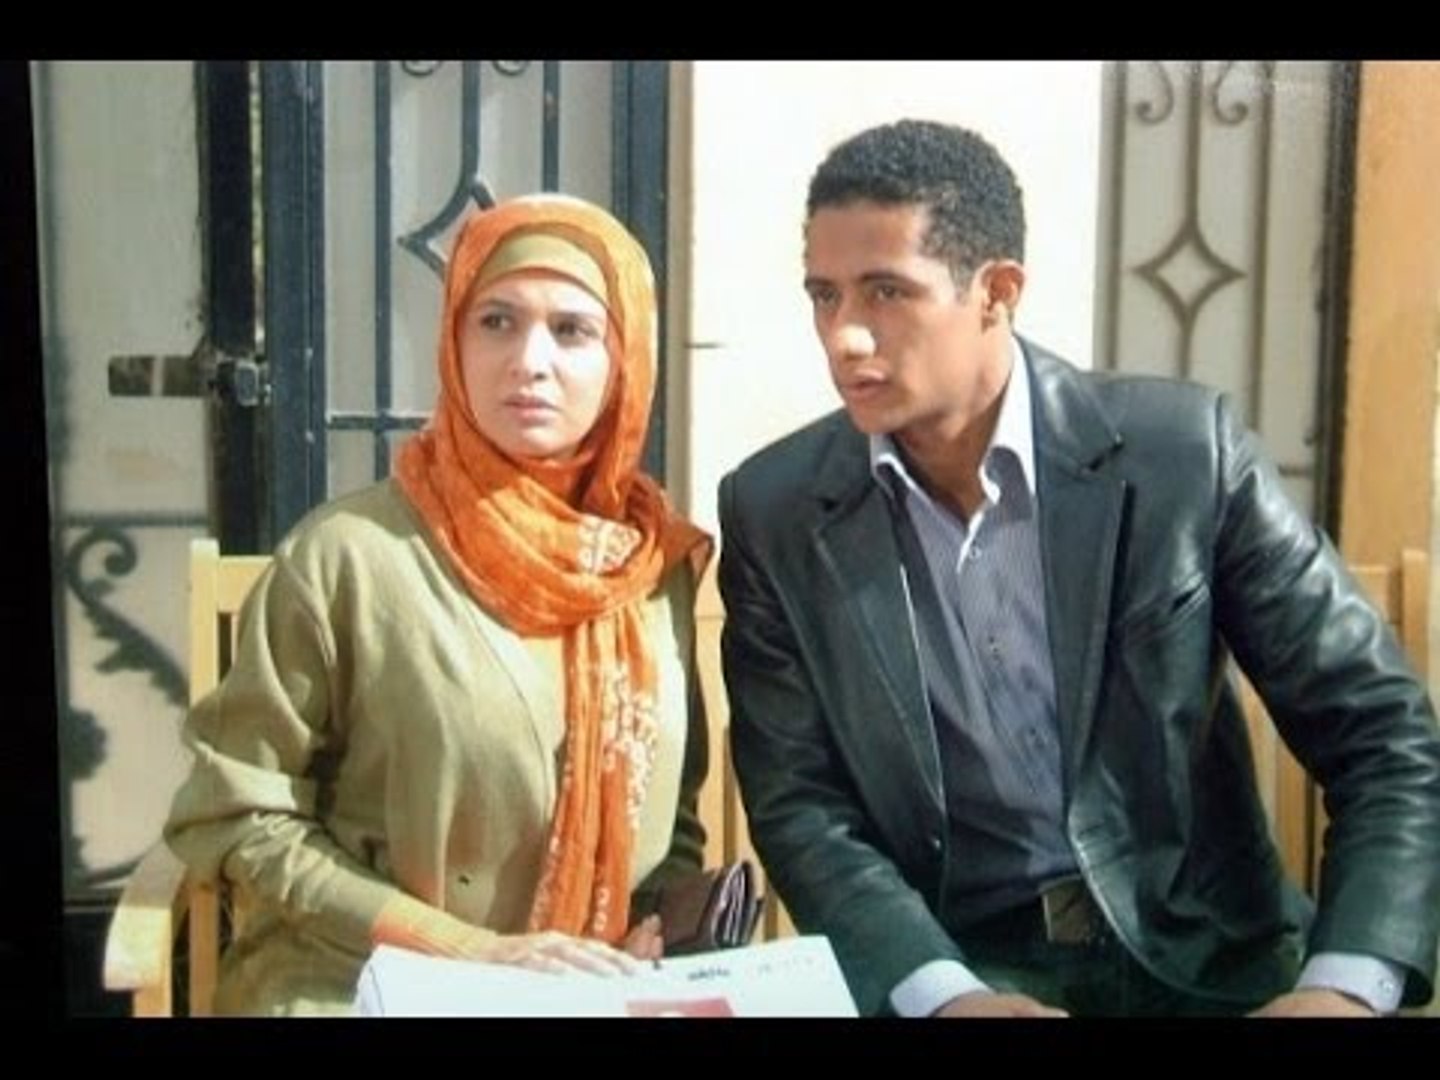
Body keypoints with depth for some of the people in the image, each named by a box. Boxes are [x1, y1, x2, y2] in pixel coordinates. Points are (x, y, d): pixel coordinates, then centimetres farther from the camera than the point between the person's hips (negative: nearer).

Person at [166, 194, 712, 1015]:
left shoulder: (660, 562, 3)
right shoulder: (351, 552, -9)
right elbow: (237, 815, -6)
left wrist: (658, 934, -5)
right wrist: (470, 949, -11)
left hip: (596, 993, 4)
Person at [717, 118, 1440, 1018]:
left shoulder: (1185, 453, -7)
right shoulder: (774, 512, -3)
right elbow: (799, 804, -4)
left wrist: (1345, 985, -20)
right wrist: (943, 993, -20)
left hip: (1201, 961, 0)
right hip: (930, 967, 0)